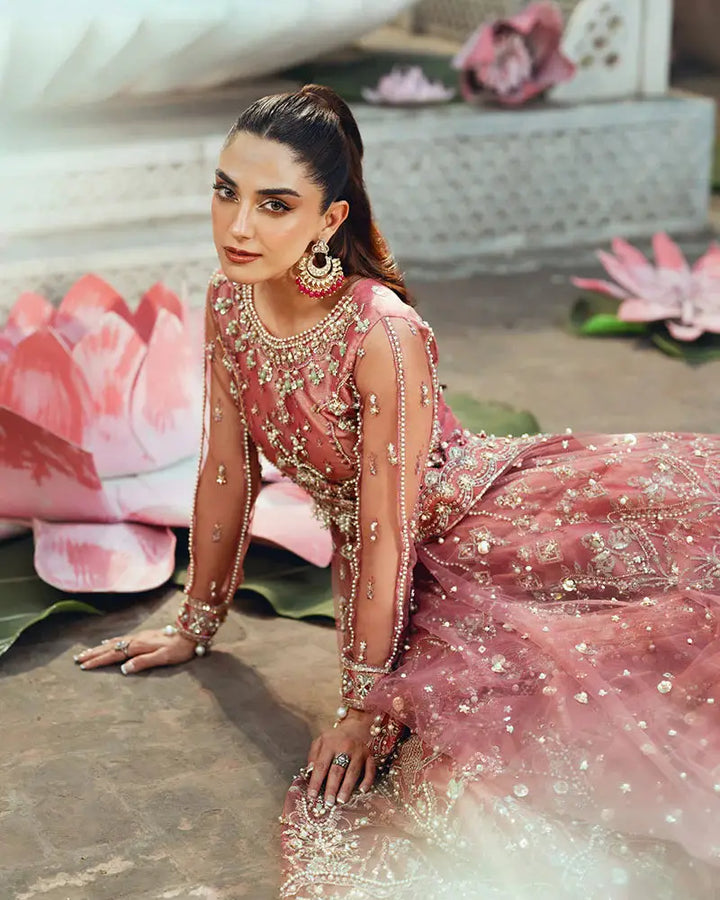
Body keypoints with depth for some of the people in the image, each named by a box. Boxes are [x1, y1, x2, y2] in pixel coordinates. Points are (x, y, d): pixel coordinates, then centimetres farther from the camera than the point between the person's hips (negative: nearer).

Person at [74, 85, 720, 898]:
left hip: (493, 511, -4)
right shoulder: (229, 304, -6)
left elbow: (388, 528, -22)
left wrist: (363, 704, -17)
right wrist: (195, 625, 12)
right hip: (391, 569, 5)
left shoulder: (381, 332, -26)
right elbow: (226, 472, 4)